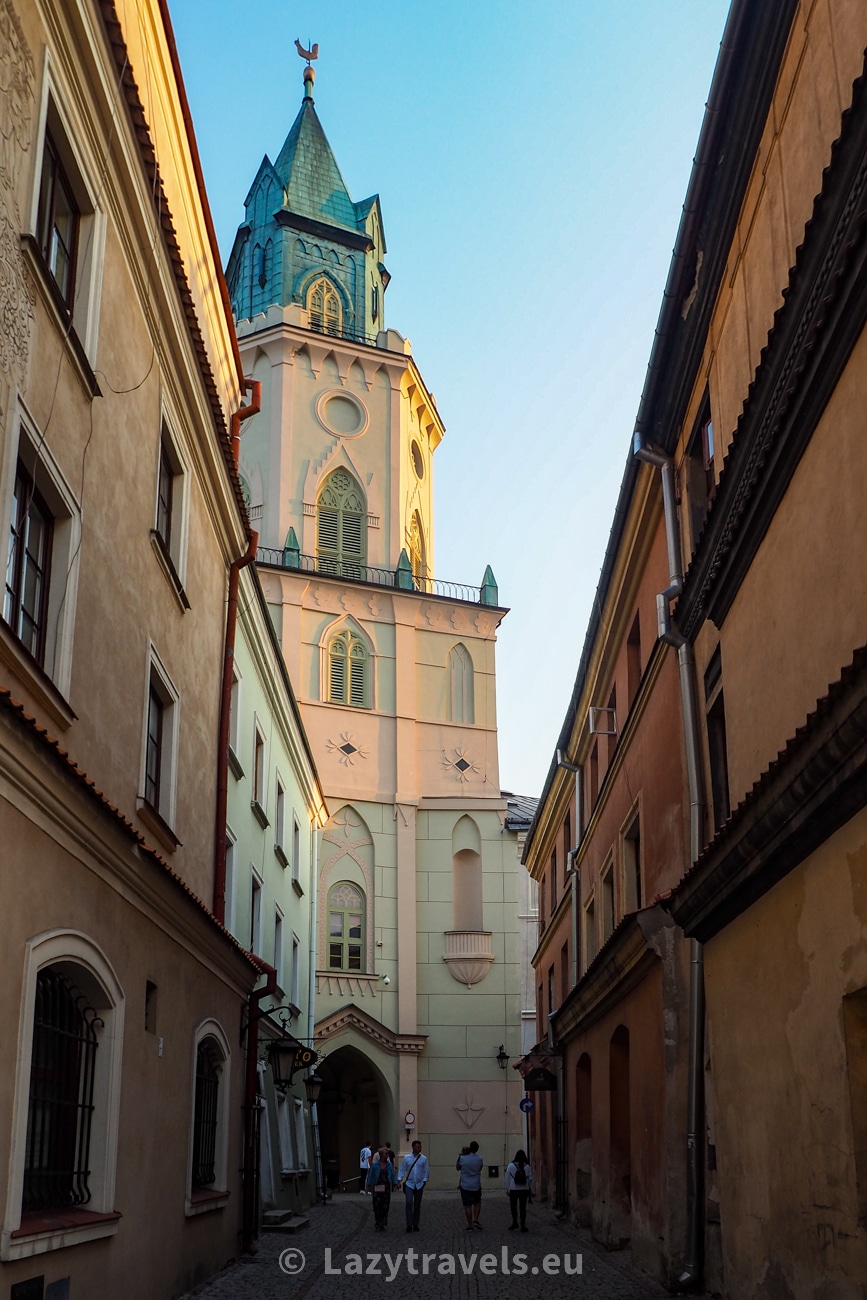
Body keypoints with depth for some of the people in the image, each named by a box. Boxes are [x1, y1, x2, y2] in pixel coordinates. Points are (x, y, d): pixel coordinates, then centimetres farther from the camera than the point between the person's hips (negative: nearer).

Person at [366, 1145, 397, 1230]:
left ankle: (382, 1224, 14)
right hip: (377, 1187, -3)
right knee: (377, 1207, -4)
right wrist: (369, 1185, 2)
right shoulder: (375, 1165, -4)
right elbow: (370, 1175, 2)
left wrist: (395, 1183, 1)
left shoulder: (389, 1164, 5)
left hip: (386, 1188, 3)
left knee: (385, 1207, 2)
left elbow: (392, 1175, 10)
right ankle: (377, 1224, 10)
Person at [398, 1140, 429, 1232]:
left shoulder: (424, 1158, 1)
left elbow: (426, 1171, 6)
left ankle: (415, 1225, 18)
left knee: (417, 1205, 8)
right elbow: (401, 1170, 2)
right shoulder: (406, 1158, 0)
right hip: (409, 1184, -2)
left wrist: (424, 1181, -3)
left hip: (419, 1184, 2)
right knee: (409, 1203, -15)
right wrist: (399, 1180, -5)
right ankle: (409, 1225, -12)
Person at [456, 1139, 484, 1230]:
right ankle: (475, 1220, 4)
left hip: (465, 1185, -1)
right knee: (477, 1203, 20)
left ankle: (470, 1225, 5)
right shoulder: (479, 1159, -6)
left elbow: (457, 1168, 8)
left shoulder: (462, 1158, -9)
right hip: (476, 1185, 1)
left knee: (467, 1205, 4)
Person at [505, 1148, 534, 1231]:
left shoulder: (511, 1166, -6)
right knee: (523, 1207, 6)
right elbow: (530, 1179, 3)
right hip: (524, 1190, 2)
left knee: (513, 1206, 14)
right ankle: (523, 1225, 5)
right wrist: (531, 1190, 11)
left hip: (513, 1190, -2)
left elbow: (507, 1179, -3)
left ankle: (514, 1222, 10)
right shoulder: (527, 1166, -1)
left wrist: (507, 1189, 5)